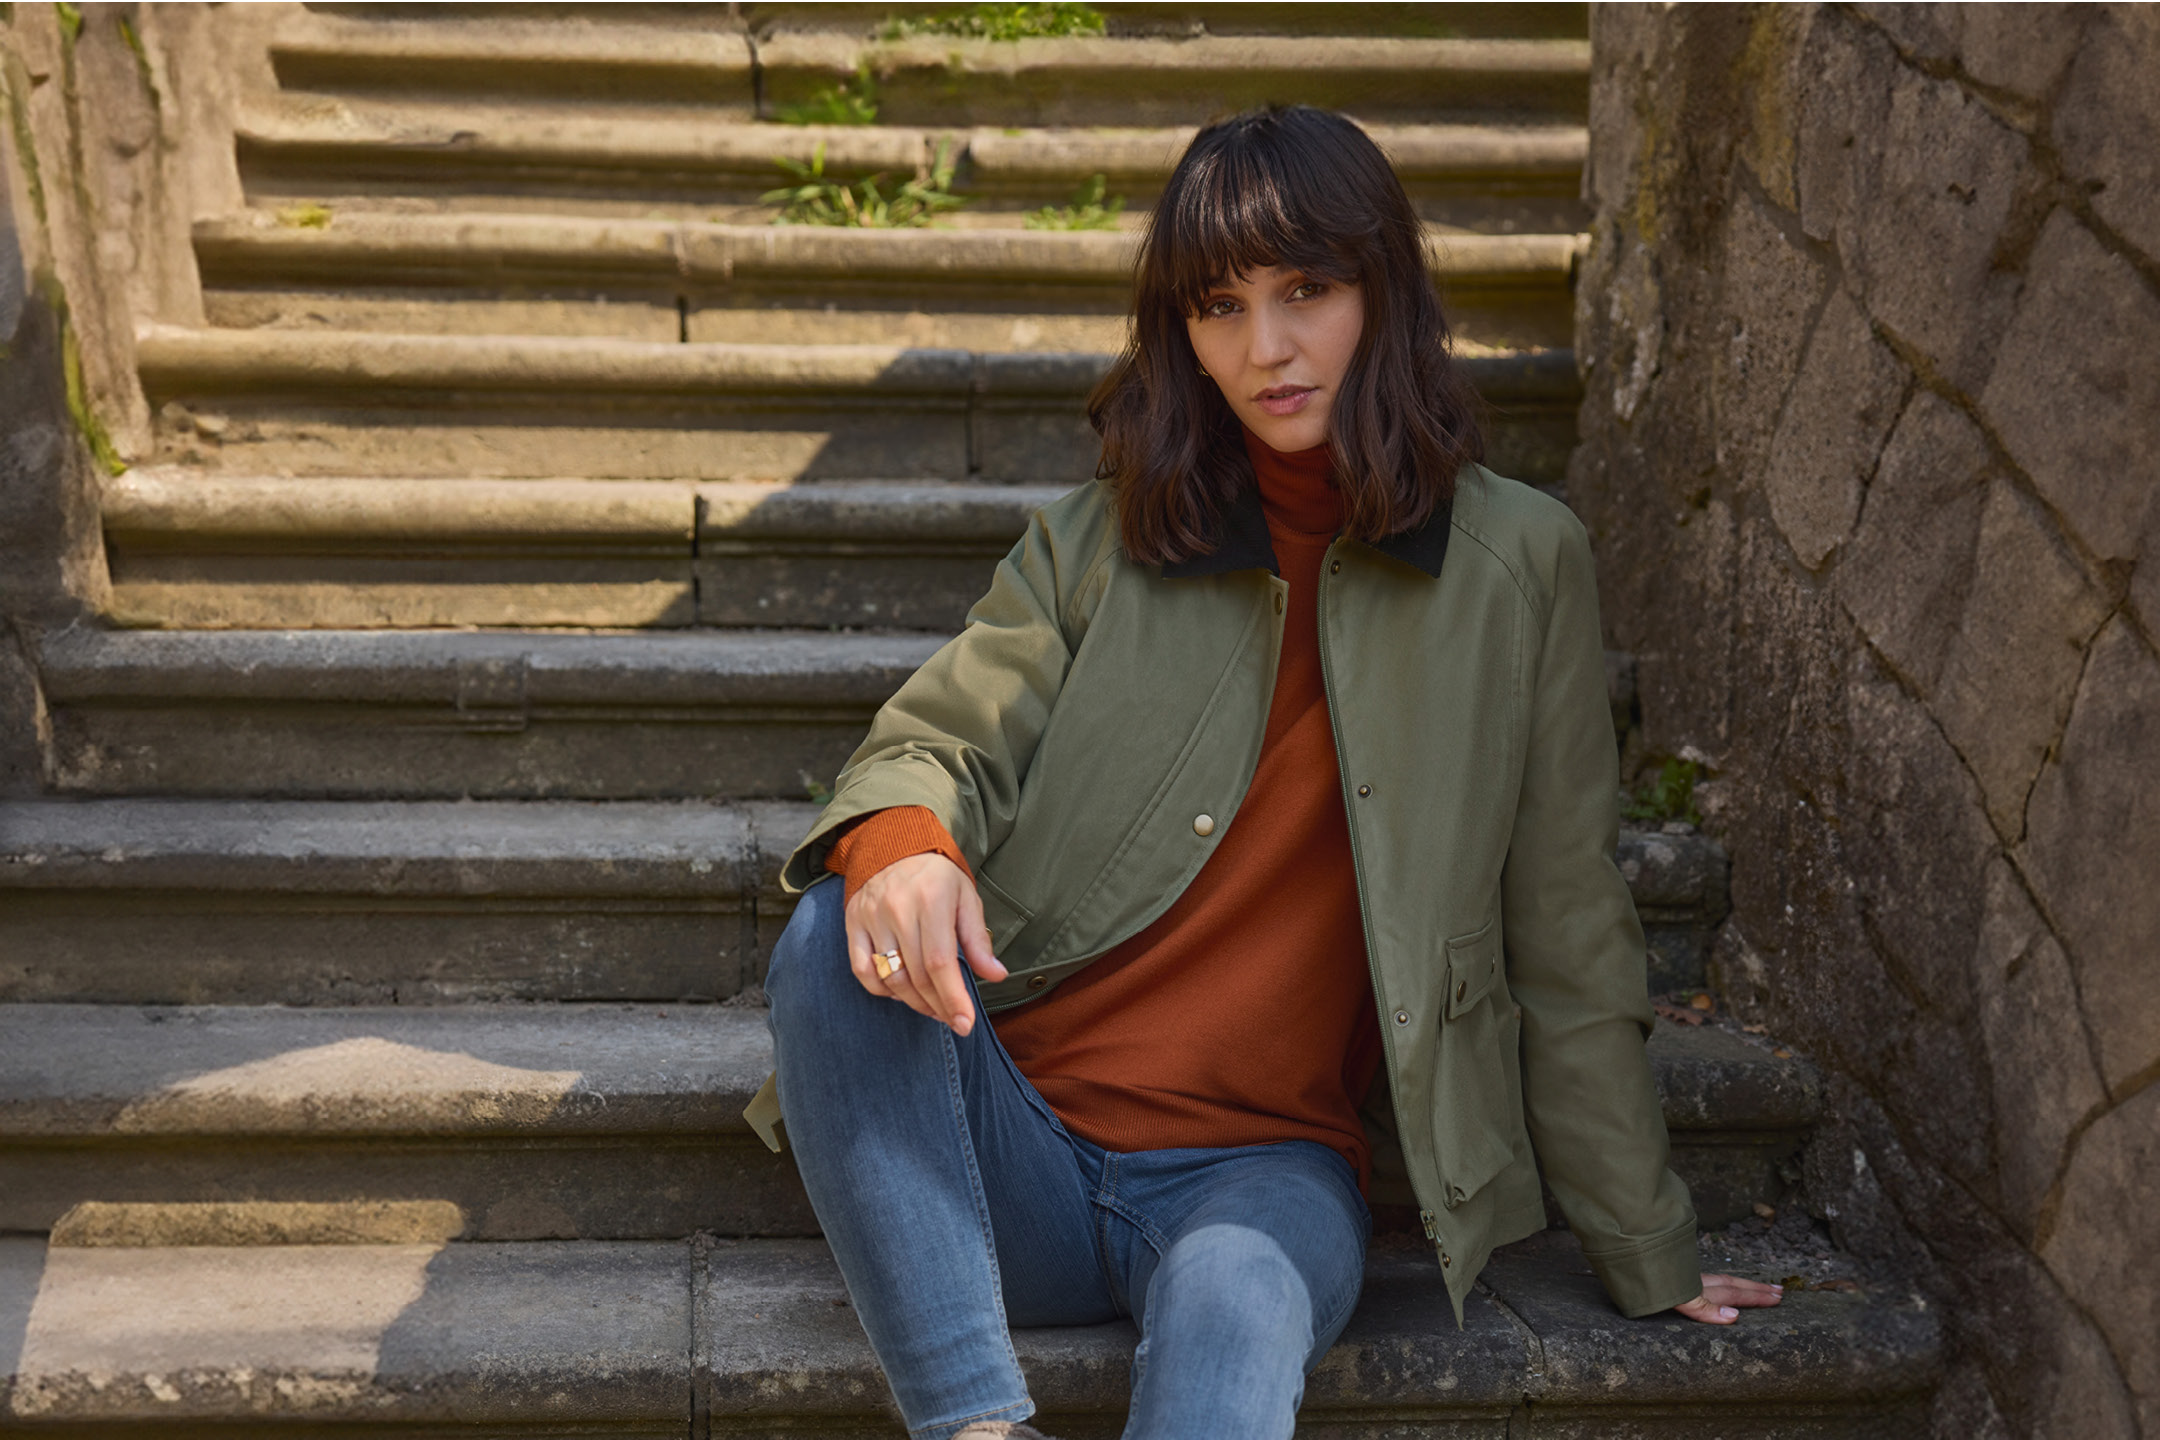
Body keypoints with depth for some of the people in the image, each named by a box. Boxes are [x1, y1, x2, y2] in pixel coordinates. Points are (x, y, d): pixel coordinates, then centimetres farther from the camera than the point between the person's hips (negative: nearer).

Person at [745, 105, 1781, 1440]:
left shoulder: (1517, 566, 4)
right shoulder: (1102, 539, 9)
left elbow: (1569, 941, 6)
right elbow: (947, 736, 4)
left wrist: (1650, 1260, 11)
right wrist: (903, 839, -24)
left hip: (1266, 1165, -2)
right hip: (1023, 1140, 3)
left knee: (1232, 1311, -36)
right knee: (836, 948, -27)